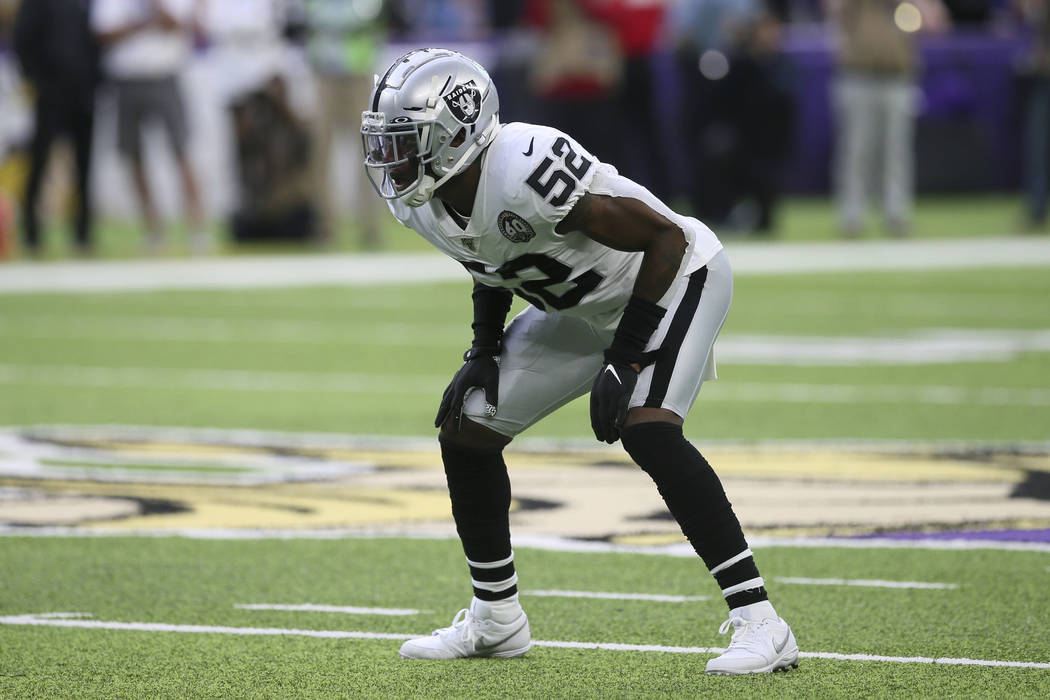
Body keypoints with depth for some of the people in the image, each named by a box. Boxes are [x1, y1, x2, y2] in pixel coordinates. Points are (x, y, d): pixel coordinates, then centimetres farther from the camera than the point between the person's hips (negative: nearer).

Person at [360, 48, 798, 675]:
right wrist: (485, 353, 1)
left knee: (647, 430, -30)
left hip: (673, 278, -9)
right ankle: (496, 620, 21)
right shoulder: (418, 199, -11)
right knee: (466, 427, 5)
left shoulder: (528, 170, -36)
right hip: (586, 306, 9)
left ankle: (759, 623, -27)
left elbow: (665, 237, -28)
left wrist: (624, 358, -28)